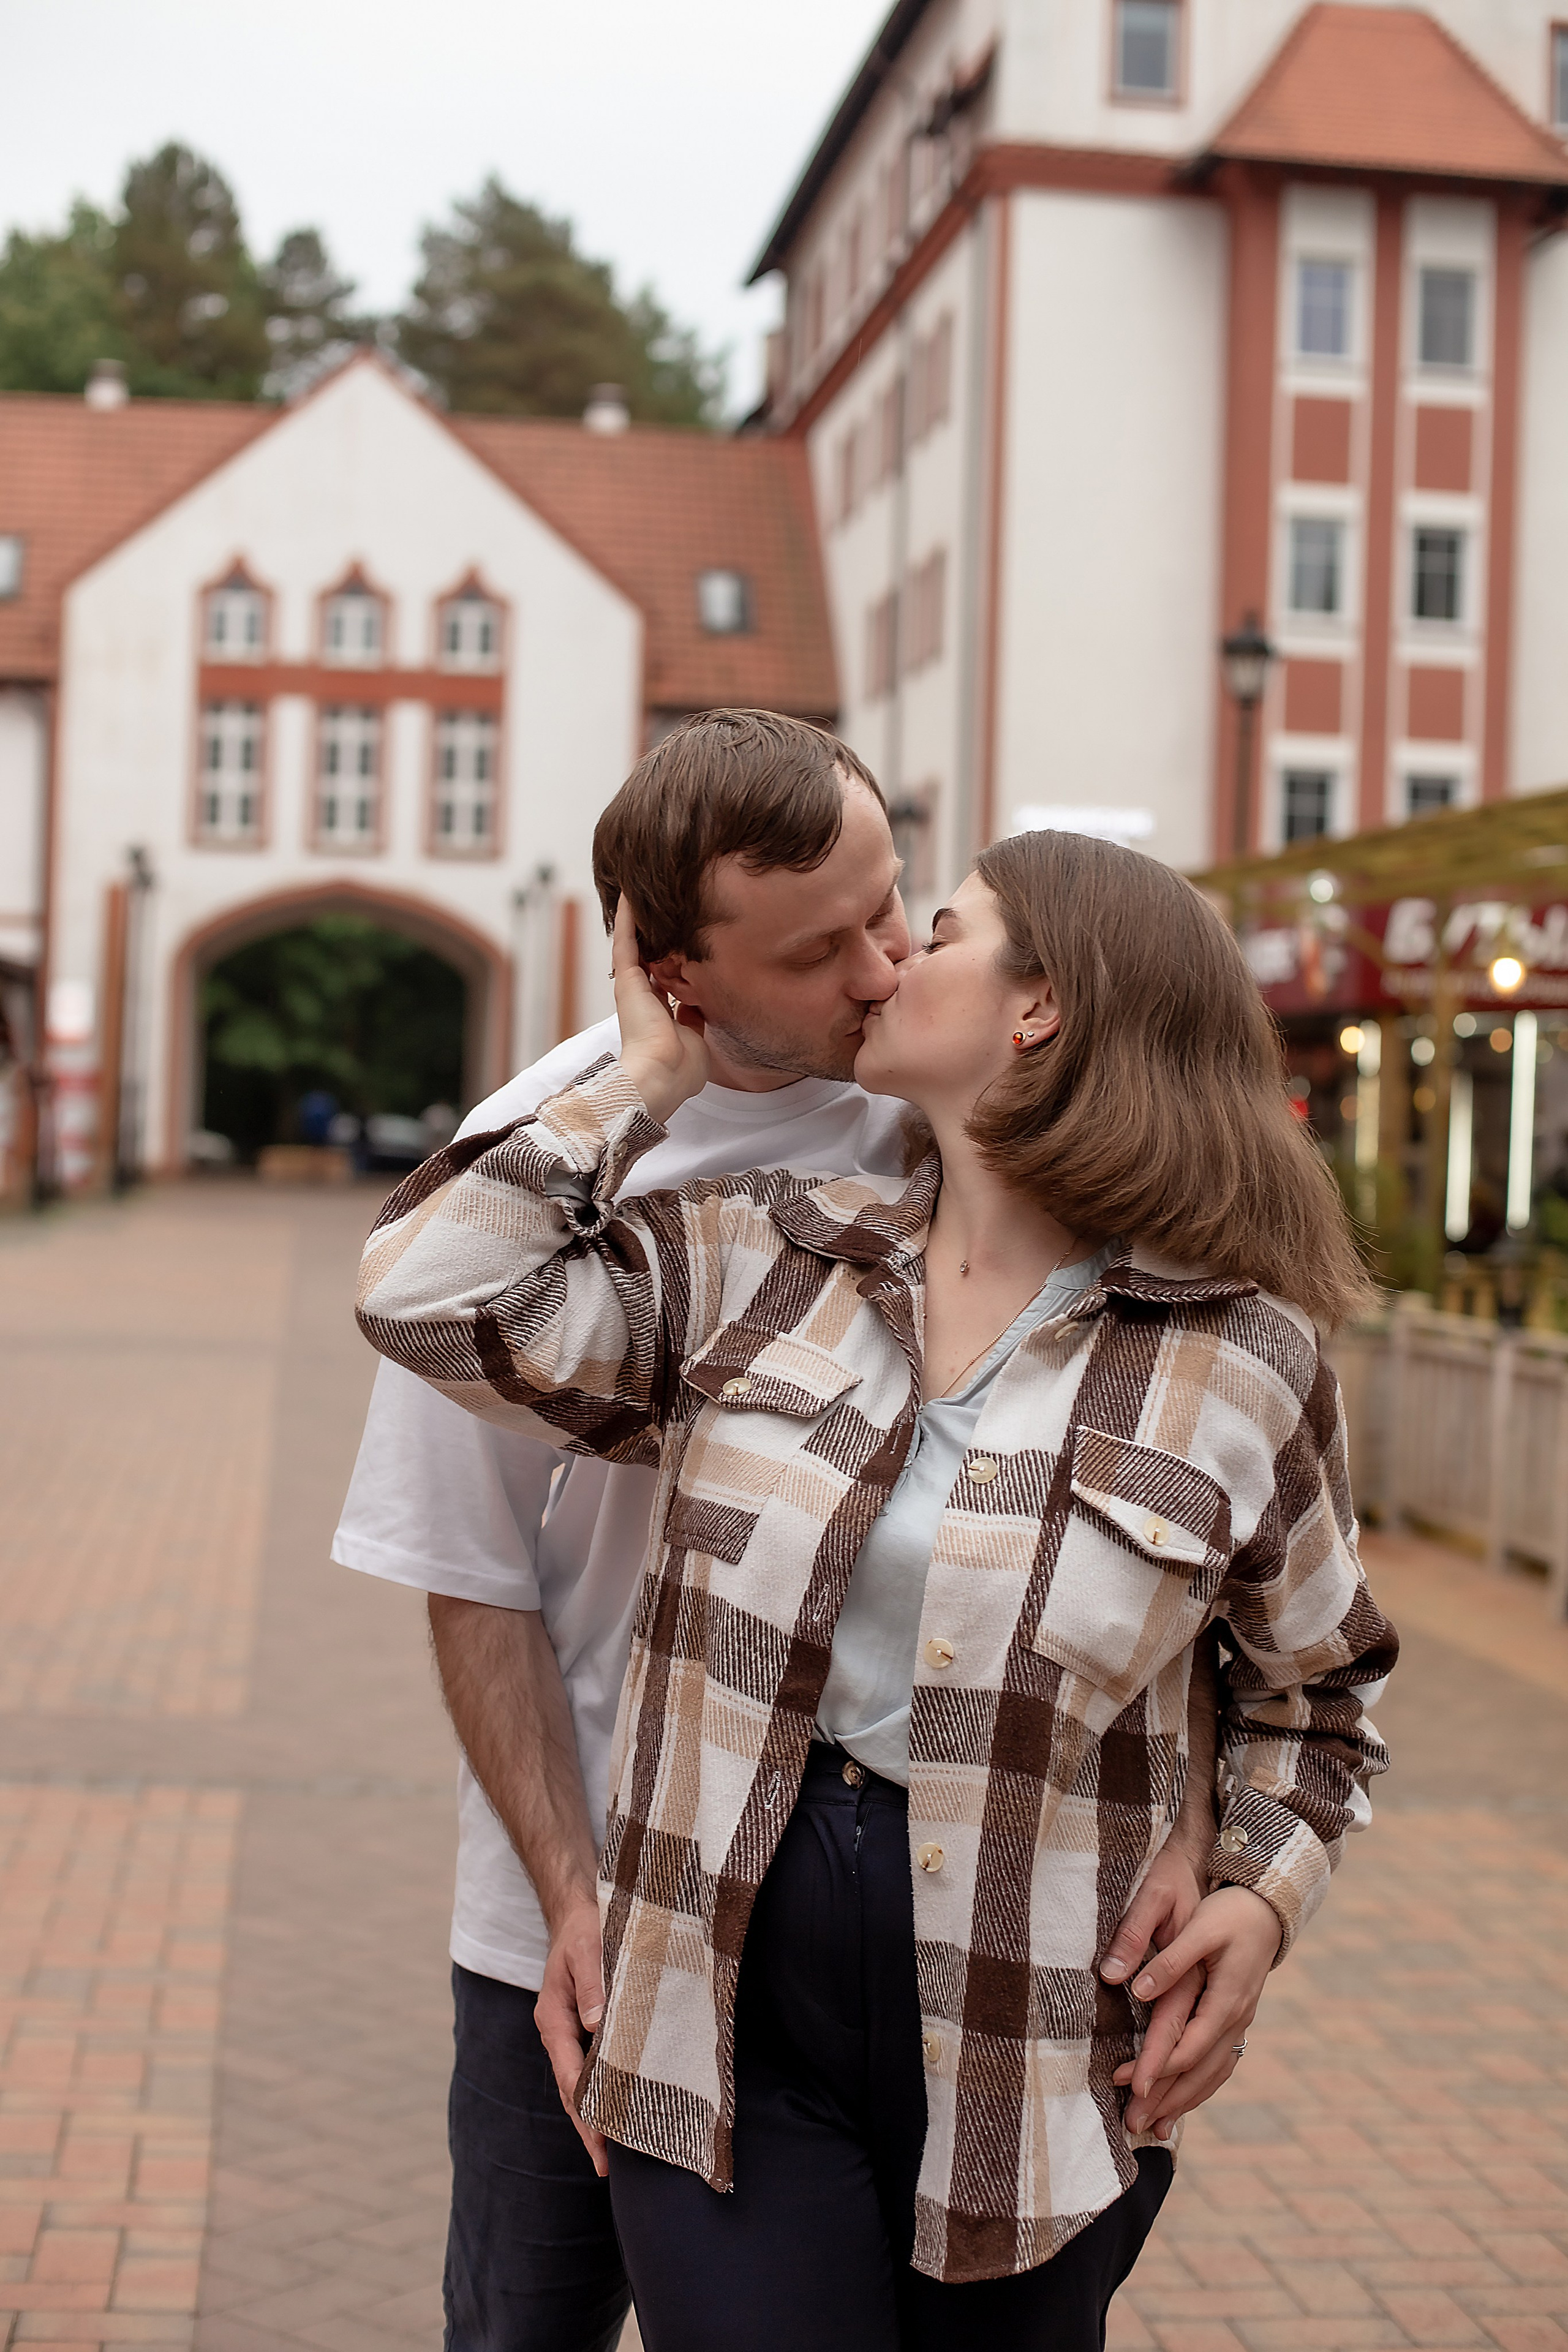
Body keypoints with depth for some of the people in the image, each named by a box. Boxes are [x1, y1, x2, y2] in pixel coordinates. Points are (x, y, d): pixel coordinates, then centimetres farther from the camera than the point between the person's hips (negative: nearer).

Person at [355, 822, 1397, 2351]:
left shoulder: (1245, 1365, -2)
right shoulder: (756, 1261, 2)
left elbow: (1316, 1680, 11)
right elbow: (430, 1294, -8)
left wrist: (1261, 1892, -4)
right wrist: (648, 1079, -2)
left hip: (1033, 2071, 0)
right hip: (732, 2019, 1)